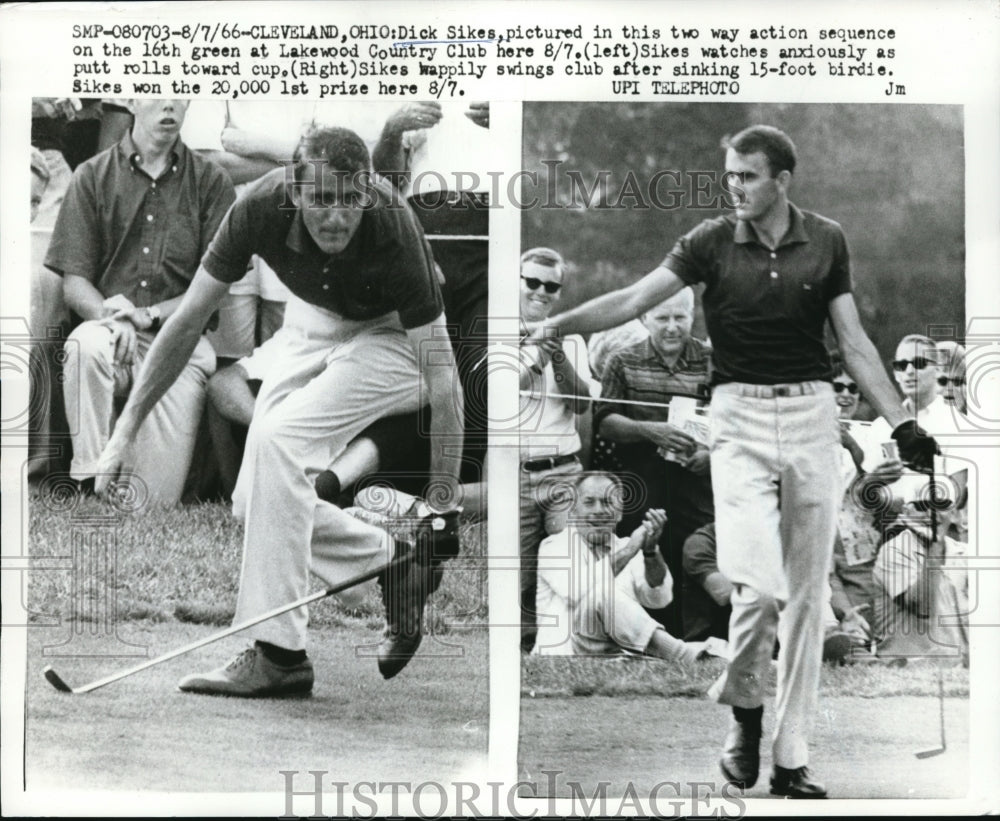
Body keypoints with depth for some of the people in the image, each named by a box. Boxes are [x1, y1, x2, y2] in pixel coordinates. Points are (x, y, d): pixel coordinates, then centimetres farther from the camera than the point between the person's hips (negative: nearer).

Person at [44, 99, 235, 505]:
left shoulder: (210, 181, 9)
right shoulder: (93, 176, 9)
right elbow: (74, 283, 4)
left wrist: (149, 314, -12)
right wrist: (111, 316, -18)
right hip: (111, 332, 0)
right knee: (85, 344, -35)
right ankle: (92, 483, -29)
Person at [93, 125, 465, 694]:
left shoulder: (393, 234, -36)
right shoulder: (262, 209, -28)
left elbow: (443, 381, -31)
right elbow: (190, 319, -17)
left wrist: (445, 506, -34)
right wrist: (126, 430, -19)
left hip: (390, 334, -5)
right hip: (313, 324, 5)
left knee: (280, 437, -28)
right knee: (254, 502, -3)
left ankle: (279, 655, -23)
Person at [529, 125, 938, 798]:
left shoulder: (826, 242, 4)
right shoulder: (712, 243, -1)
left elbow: (854, 343, 7)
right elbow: (635, 299, -9)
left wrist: (902, 423, 2)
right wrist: (558, 325, -23)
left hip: (813, 417, 2)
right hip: (740, 420, -2)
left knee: (806, 593, 4)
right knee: (758, 584, -16)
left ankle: (792, 758, 11)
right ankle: (744, 706, 14)